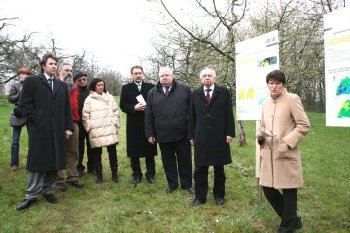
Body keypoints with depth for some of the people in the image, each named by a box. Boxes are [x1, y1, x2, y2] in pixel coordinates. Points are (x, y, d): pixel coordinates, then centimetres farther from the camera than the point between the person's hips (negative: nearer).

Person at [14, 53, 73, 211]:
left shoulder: (62, 85, 16)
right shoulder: (32, 81, 3)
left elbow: (67, 108, 13)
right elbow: (24, 104, -3)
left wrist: (68, 127, 6)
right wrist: (35, 119, -9)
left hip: (57, 130, 4)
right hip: (38, 129, -4)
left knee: (54, 162, 8)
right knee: (37, 162, 2)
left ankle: (48, 190, 22)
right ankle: (32, 195, 13)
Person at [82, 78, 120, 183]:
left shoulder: (109, 97, 10)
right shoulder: (89, 99, 5)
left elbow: (116, 112, 10)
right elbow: (85, 116, 4)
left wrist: (116, 124, 3)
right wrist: (89, 128, -1)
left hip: (110, 130, 1)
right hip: (96, 131, -1)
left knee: (112, 152, 3)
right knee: (97, 153, 5)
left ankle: (114, 174, 14)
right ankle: (99, 175, 16)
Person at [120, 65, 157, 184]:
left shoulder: (151, 87, 6)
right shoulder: (126, 88, 6)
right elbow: (123, 106, 0)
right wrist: (134, 108, -15)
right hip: (133, 124, 0)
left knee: (149, 150, 6)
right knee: (134, 152, 6)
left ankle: (150, 175, 18)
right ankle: (136, 175, 20)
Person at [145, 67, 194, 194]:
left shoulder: (184, 90, -1)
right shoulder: (152, 93, 6)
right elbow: (148, 116, 7)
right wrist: (150, 133, 3)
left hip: (182, 134, -1)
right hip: (162, 135, 2)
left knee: (185, 160, 11)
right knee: (168, 161, 14)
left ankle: (187, 184, 28)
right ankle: (172, 183, 31)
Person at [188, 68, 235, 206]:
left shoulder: (224, 92, 3)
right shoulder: (195, 94, 8)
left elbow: (229, 114, 0)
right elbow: (192, 117, 7)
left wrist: (230, 133, -6)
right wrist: (191, 136, 4)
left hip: (219, 137, -1)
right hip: (201, 137, 2)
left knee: (219, 168, 10)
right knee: (200, 168, 5)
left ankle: (219, 195, 25)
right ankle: (200, 196, 17)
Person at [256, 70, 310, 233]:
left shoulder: (292, 99, -5)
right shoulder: (266, 103, 12)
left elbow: (304, 125, -8)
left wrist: (287, 142, -16)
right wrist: (260, 136, 0)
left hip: (286, 153, -6)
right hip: (268, 153, 6)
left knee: (288, 191, 5)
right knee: (267, 189, 9)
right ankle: (292, 220, 30)